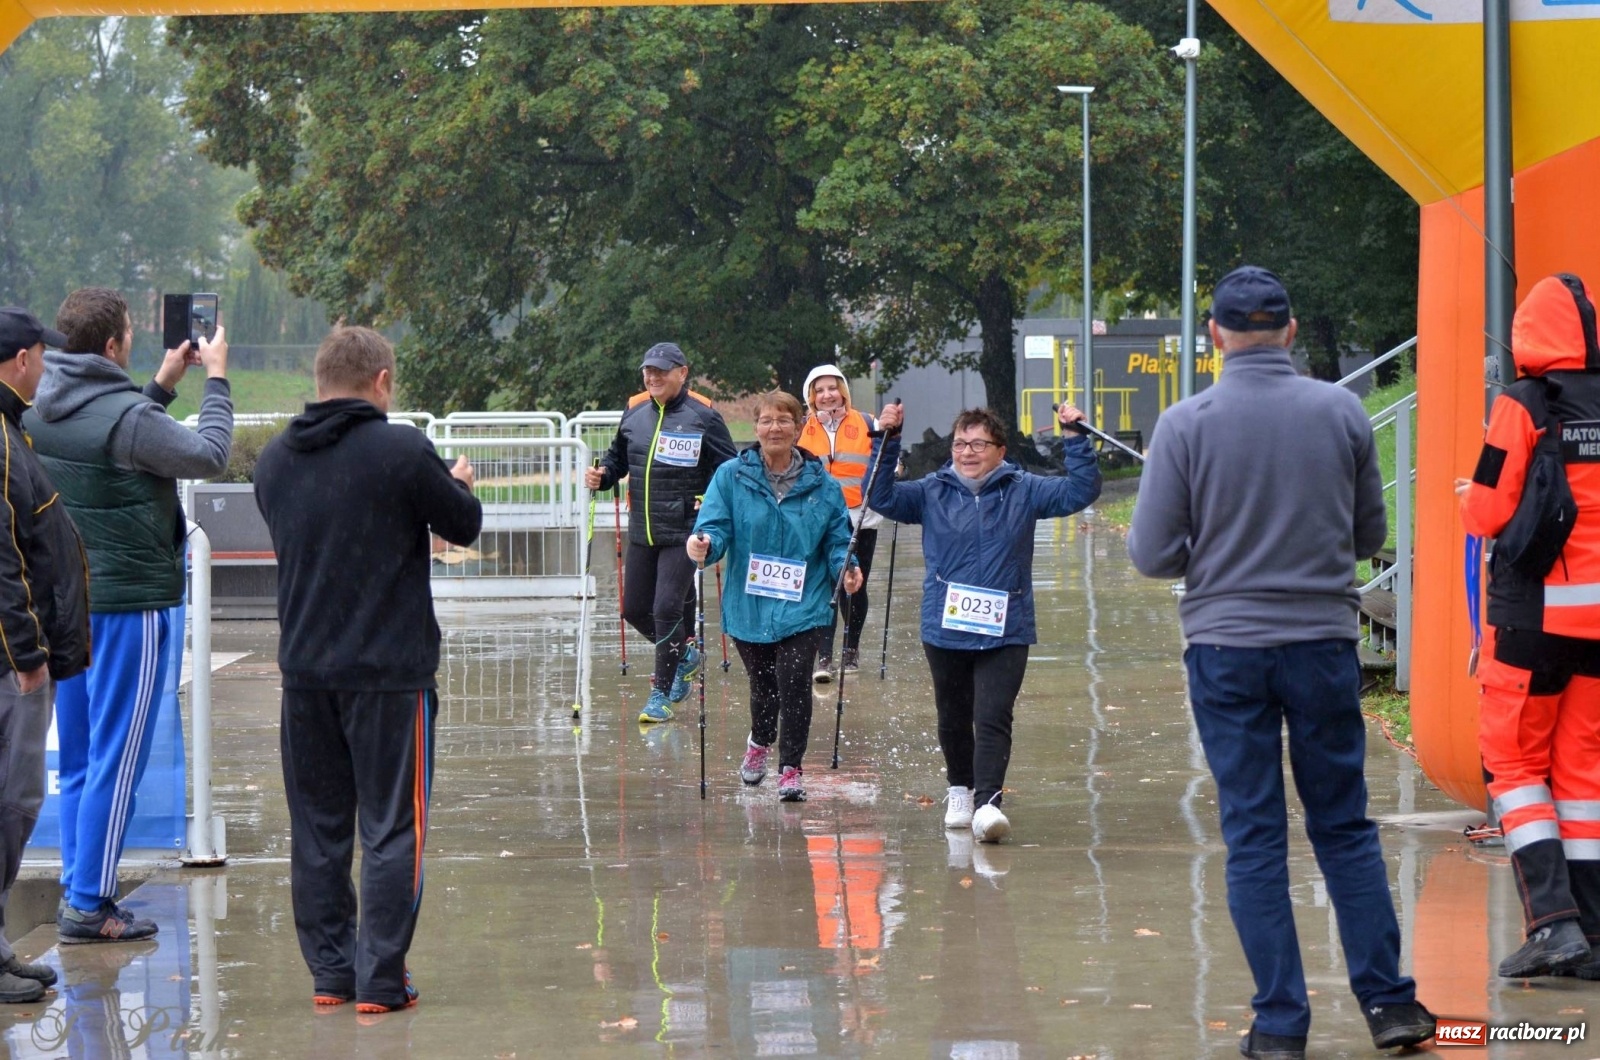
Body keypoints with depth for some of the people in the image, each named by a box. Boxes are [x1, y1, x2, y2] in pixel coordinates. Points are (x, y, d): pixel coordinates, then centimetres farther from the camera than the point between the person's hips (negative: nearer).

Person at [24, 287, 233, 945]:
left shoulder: (40, 409, 4)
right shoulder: (125, 416, -19)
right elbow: (209, 456, -7)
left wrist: (162, 386, 22)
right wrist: (216, 380, 5)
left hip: (65, 604, 8)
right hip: (128, 604, -8)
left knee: (77, 759, 14)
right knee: (115, 760, -2)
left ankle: (79, 893, 18)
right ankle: (89, 906, -1)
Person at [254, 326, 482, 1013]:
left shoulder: (274, 460, 5)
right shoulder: (402, 451, -12)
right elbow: (464, 526, -1)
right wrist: (459, 486, 22)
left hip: (303, 668, 5)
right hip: (390, 669, -5)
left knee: (318, 828, 13)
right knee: (392, 828, 2)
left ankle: (330, 970, 15)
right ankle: (381, 980, 1)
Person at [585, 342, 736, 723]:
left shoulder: (703, 417, -7)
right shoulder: (634, 415, 7)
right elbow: (617, 459, 21)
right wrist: (602, 475, 0)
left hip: (683, 534, -6)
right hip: (641, 533, 6)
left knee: (667, 609, -10)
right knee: (634, 609, 10)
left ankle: (661, 694, 1)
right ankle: (684, 653, 36)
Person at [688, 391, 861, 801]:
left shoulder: (821, 485, 0)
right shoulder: (731, 477, -2)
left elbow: (837, 540, 5)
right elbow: (715, 528, -8)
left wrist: (846, 568, -16)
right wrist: (703, 545, -31)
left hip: (802, 608, -1)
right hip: (748, 608, 1)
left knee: (794, 686, -12)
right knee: (763, 685, 17)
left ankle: (791, 770, 2)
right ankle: (760, 743, 48)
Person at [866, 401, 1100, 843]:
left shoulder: (1023, 491, 3)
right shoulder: (932, 493, 4)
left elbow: (1082, 490, -1)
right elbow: (881, 497, -2)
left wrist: (1077, 438, -12)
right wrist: (887, 441, -11)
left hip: (1005, 632, -2)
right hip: (945, 630, 2)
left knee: (993, 719, -15)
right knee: (953, 719, 17)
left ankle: (987, 802, -24)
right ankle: (960, 791, 37)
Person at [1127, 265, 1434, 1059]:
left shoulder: (1186, 424, -8)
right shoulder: (1342, 412, -3)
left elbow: (1150, 554, -6)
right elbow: (1371, 533, 7)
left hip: (1226, 648, -1)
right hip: (1324, 642, 1)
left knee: (1253, 837, 5)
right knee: (1345, 827, 12)